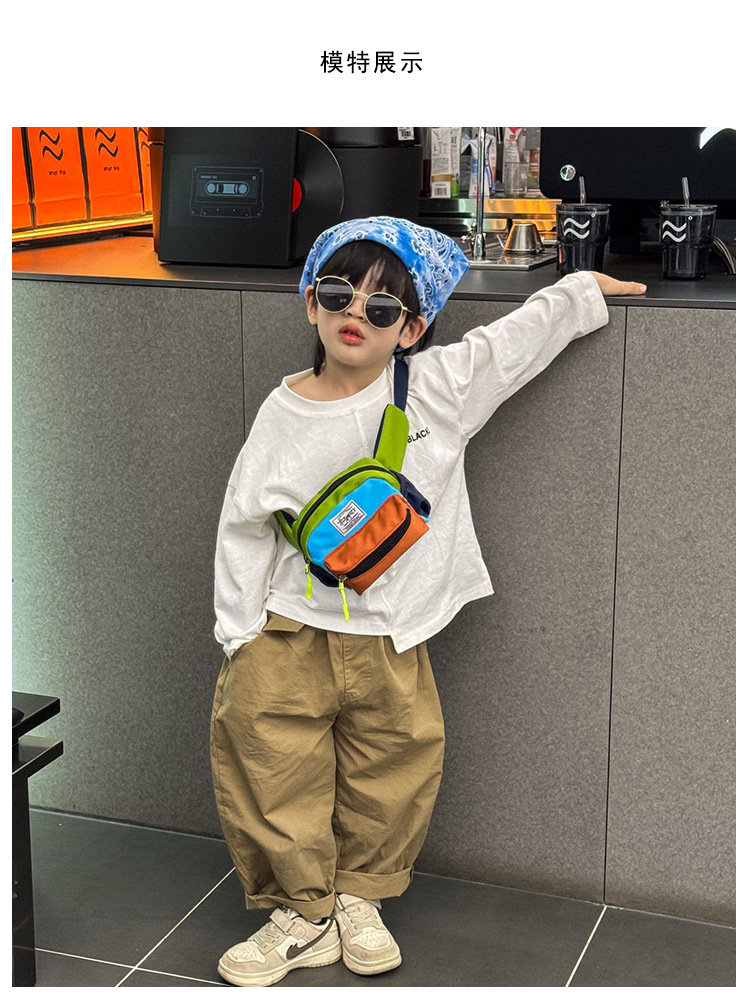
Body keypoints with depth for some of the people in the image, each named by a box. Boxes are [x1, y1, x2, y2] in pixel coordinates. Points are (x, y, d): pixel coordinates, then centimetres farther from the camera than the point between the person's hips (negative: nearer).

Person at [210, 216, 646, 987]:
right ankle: (304, 913, 21)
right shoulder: (285, 412, -4)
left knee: (394, 775, 8)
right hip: (289, 635, 0)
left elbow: (524, 334, 7)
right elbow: (243, 527, 1)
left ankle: (360, 896, 32)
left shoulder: (439, 386, -5)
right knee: (271, 777, 1)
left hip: (390, 641, 1)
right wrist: (239, 637, -1)